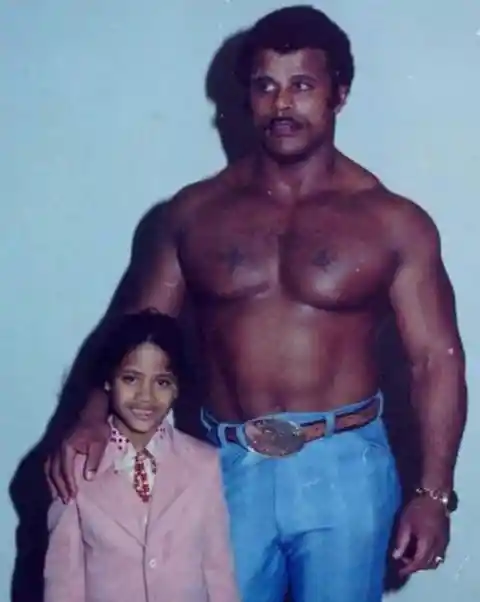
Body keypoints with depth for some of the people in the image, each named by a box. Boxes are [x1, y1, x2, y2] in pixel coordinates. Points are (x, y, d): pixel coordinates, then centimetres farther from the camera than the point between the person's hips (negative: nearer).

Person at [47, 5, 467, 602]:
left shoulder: (394, 221, -3)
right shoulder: (195, 210, 4)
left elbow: (436, 359, -4)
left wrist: (432, 492, -11)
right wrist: (93, 418, -11)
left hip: (343, 468, -2)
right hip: (227, 468, 2)